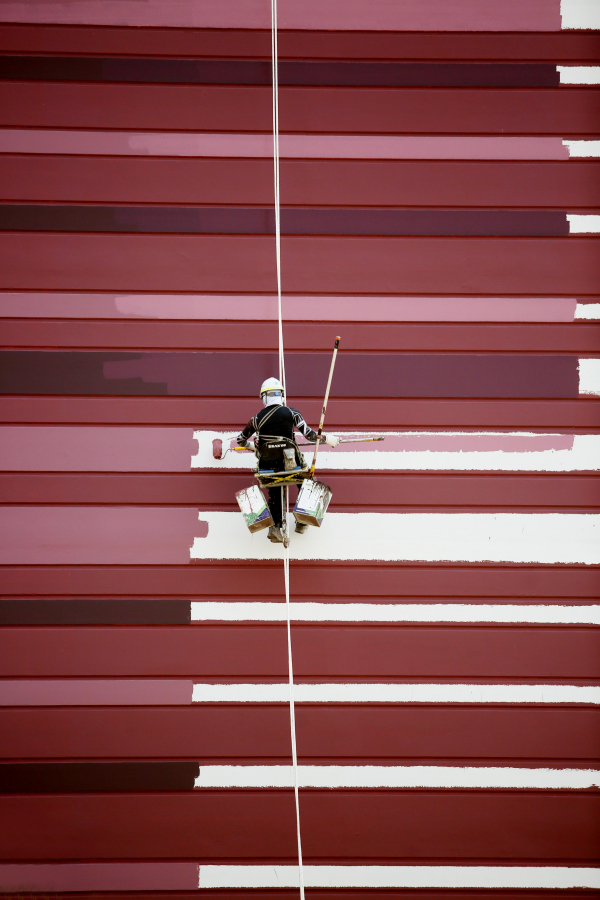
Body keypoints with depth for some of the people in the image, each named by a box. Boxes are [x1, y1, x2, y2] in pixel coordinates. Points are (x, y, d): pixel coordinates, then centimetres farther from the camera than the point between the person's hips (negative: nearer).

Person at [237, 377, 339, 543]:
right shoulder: (291, 412, -4)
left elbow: (241, 439, 16)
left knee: (274, 494, 17)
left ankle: (275, 527, 0)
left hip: (268, 464, 2)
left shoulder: (258, 418, 4)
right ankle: (301, 523, 24)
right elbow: (308, 434, -6)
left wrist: (250, 446, 37)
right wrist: (326, 438, 9)